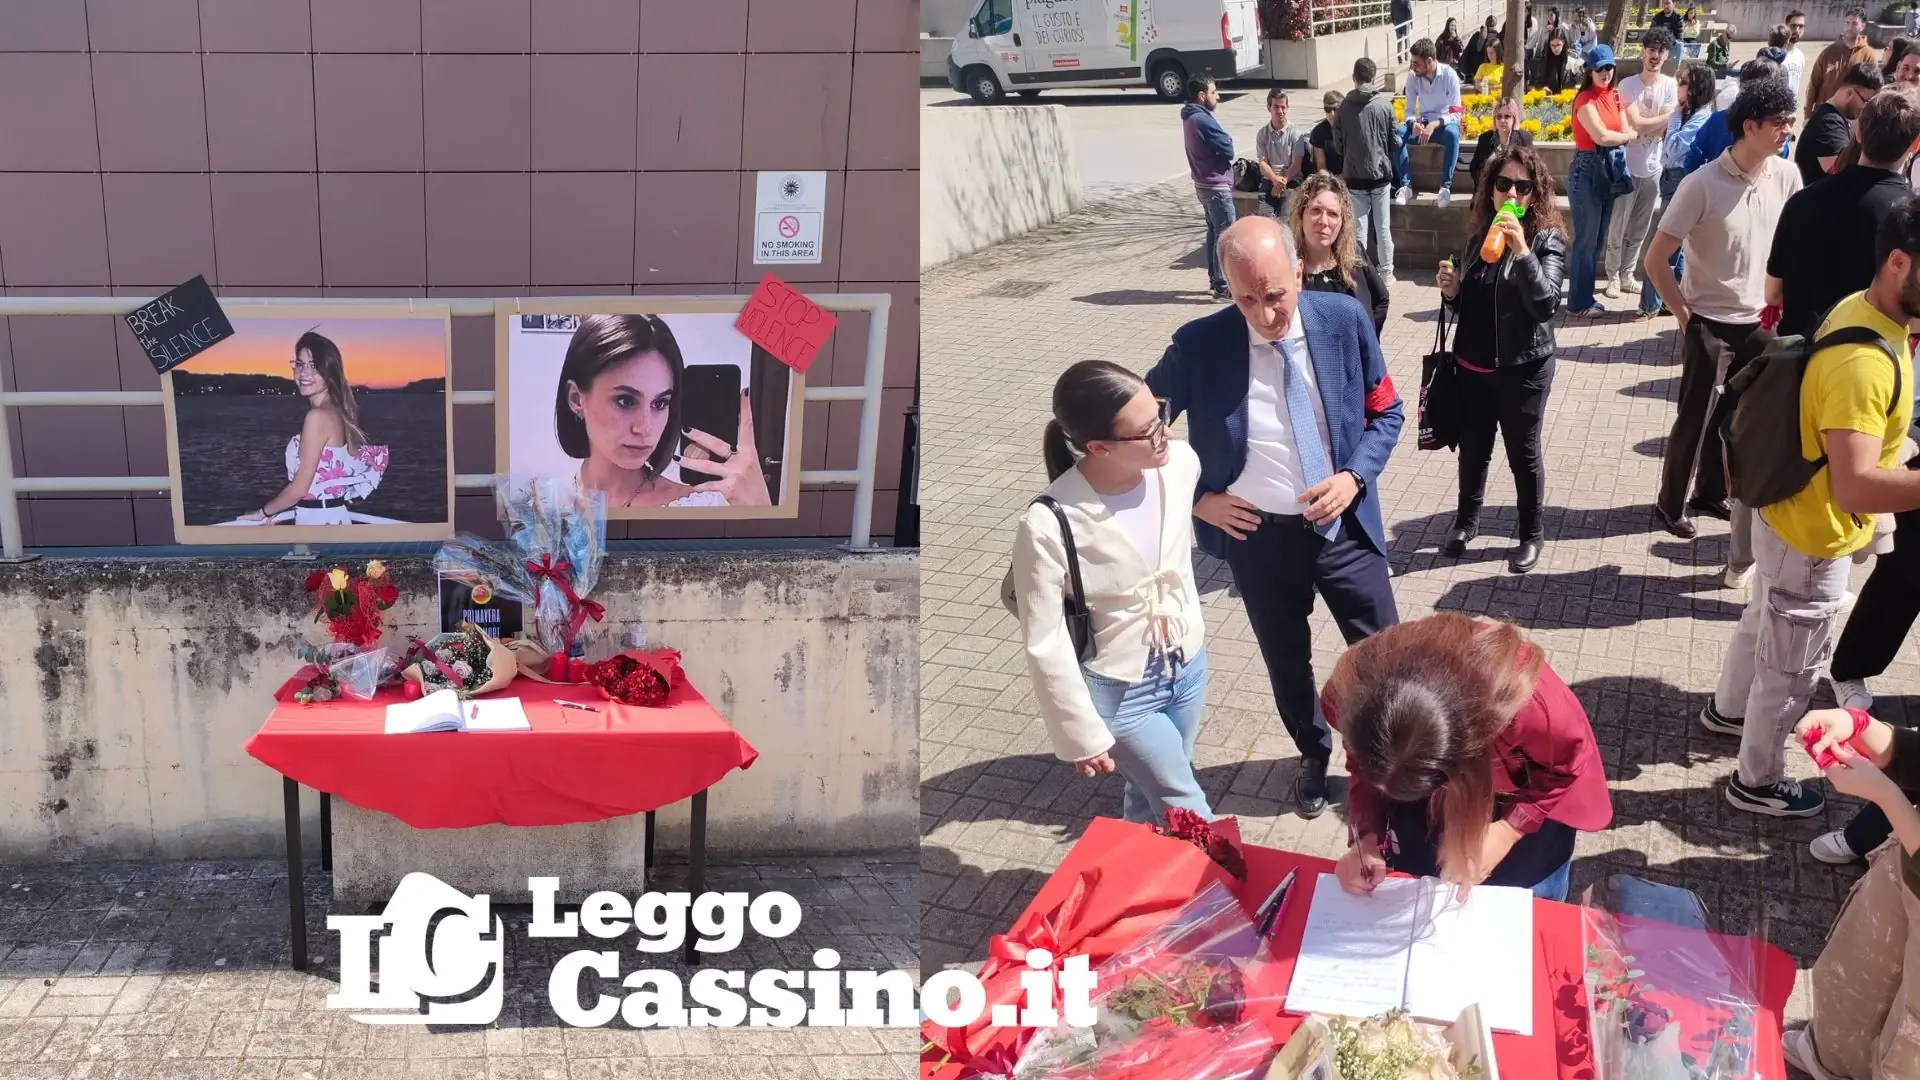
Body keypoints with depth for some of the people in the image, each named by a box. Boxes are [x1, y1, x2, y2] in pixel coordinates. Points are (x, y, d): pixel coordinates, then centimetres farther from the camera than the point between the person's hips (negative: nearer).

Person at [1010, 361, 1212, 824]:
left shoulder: (1180, 463, -15)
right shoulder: (1049, 525, -31)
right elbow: (1045, 644, -21)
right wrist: (1081, 735, -15)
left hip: (1188, 665, 5)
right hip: (1119, 691, -5)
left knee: (1150, 796, 24)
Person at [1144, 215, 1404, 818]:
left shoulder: (1344, 320, -11)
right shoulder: (1199, 344, -15)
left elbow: (1386, 412, 2)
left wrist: (1355, 476, -14)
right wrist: (1194, 497, -7)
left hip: (1345, 526, 0)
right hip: (1256, 536, 0)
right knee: (1287, 661, 19)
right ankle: (1313, 755, 46)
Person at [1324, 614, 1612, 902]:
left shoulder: (1528, 705, -44)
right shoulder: (1351, 689, -36)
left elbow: (1570, 766, -19)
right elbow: (1364, 768, -12)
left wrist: (1508, 831, -25)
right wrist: (1367, 839, -27)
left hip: (1525, 793, -2)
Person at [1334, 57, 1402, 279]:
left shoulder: (1344, 106, -5)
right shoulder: (1384, 103, -7)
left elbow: (1337, 143, 1)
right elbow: (1395, 140, -2)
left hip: (1354, 176, 0)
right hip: (1381, 174, 0)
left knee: (1359, 228, 6)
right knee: (1383, 227, 8)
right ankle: (1386, 271, 14)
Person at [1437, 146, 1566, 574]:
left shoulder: (1547, 238, -11)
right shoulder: (1478, 232, 4)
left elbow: (1545, 304, -25)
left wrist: (1522, 251, -33)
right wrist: (1452, 291, -7)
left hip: (1522, 368, -4)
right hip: (1471, 365, 4)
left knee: (1523, 453, 9)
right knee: (1472, 448, 16)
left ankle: (1531, 535, 25)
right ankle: (1466, 520, 37)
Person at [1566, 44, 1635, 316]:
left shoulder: (1614, 97, 12)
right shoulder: (1585, 100, -12)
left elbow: (1627, 133, 7)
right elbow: (1601, 136, -21)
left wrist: (1614, 137, -15)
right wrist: (1627, 135, -5)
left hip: (1608, 171, 8)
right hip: (1587, 171, -8)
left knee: (1598, 239, 12)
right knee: (1586, 239, -4)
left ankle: (1586, 297, 21)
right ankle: (1578, 303, 3)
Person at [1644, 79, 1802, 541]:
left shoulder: (1786, 176, -5)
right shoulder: (1703, 185, -19)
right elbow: (1655, 260, -15)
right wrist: (1684, 315, -10)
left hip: (1759, 321, 5)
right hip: (1711, 323, -5)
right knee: (1695, 419, 4)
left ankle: (1711, 494, 34)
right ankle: (1670, 504, 22)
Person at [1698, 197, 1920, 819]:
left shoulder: (1861, 309, -6)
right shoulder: (1864, 363, -36)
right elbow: (1856, 488, -42)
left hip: (1793, 516, 9)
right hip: (1814, 538, -9)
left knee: (1764, 623, 32)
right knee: (1792, 667, 13)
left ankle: (1727, 710, 56)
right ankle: (1758, 781, 34)